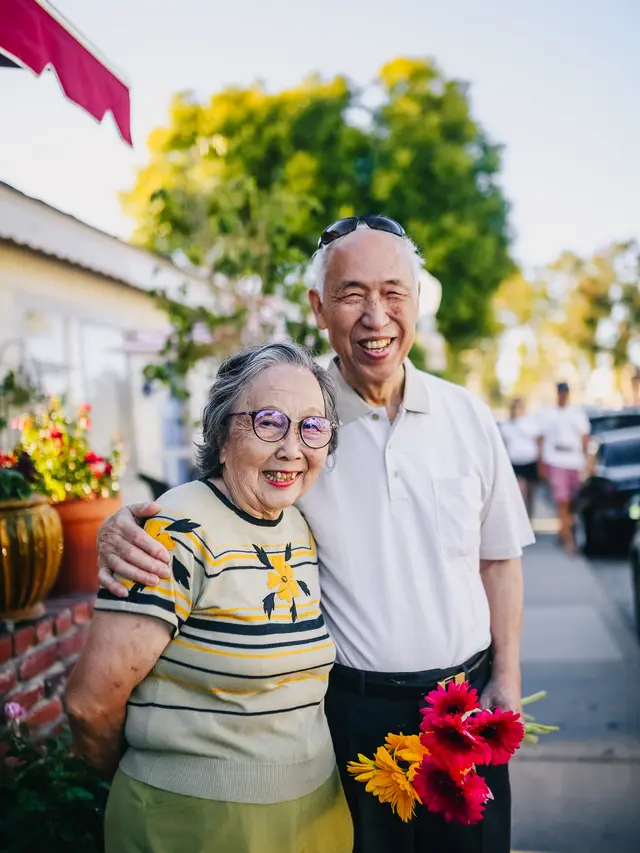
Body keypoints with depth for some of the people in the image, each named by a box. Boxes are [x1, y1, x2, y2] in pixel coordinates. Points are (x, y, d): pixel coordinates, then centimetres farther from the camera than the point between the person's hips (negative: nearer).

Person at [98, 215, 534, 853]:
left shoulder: (467, 416, -1)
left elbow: (498, 557, 7)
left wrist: (506, 677, 3)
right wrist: (121, 529, -24)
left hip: (467, 699, 3)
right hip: (351, 709, -2)